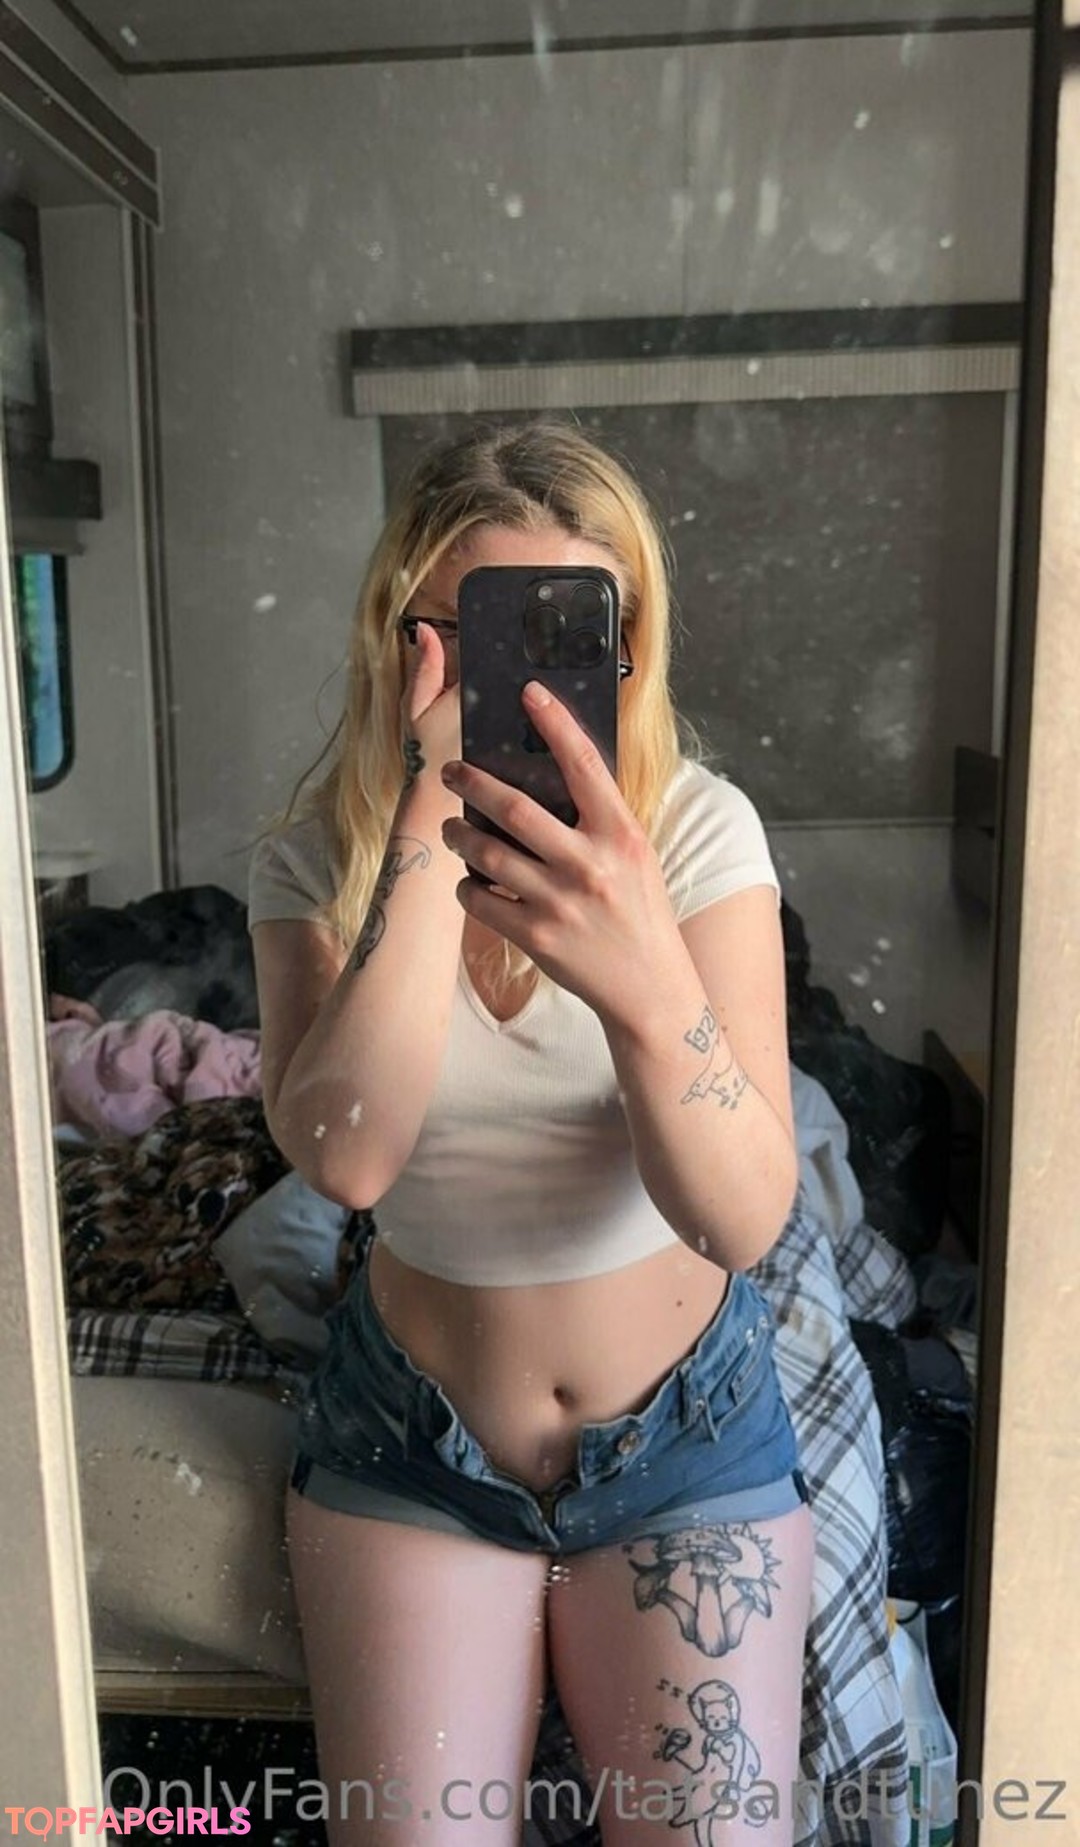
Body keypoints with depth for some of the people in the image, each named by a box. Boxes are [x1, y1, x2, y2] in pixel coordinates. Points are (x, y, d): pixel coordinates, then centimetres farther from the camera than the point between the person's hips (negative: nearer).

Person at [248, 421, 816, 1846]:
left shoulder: (699, 832, -16)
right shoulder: (319, 860, -11)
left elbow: (746, 1218, -26)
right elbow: (346, 1155, -28)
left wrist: (645, 982, -45)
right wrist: (430, 826, -32)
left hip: (685, 1422, 0)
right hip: (414, 1433, 1)